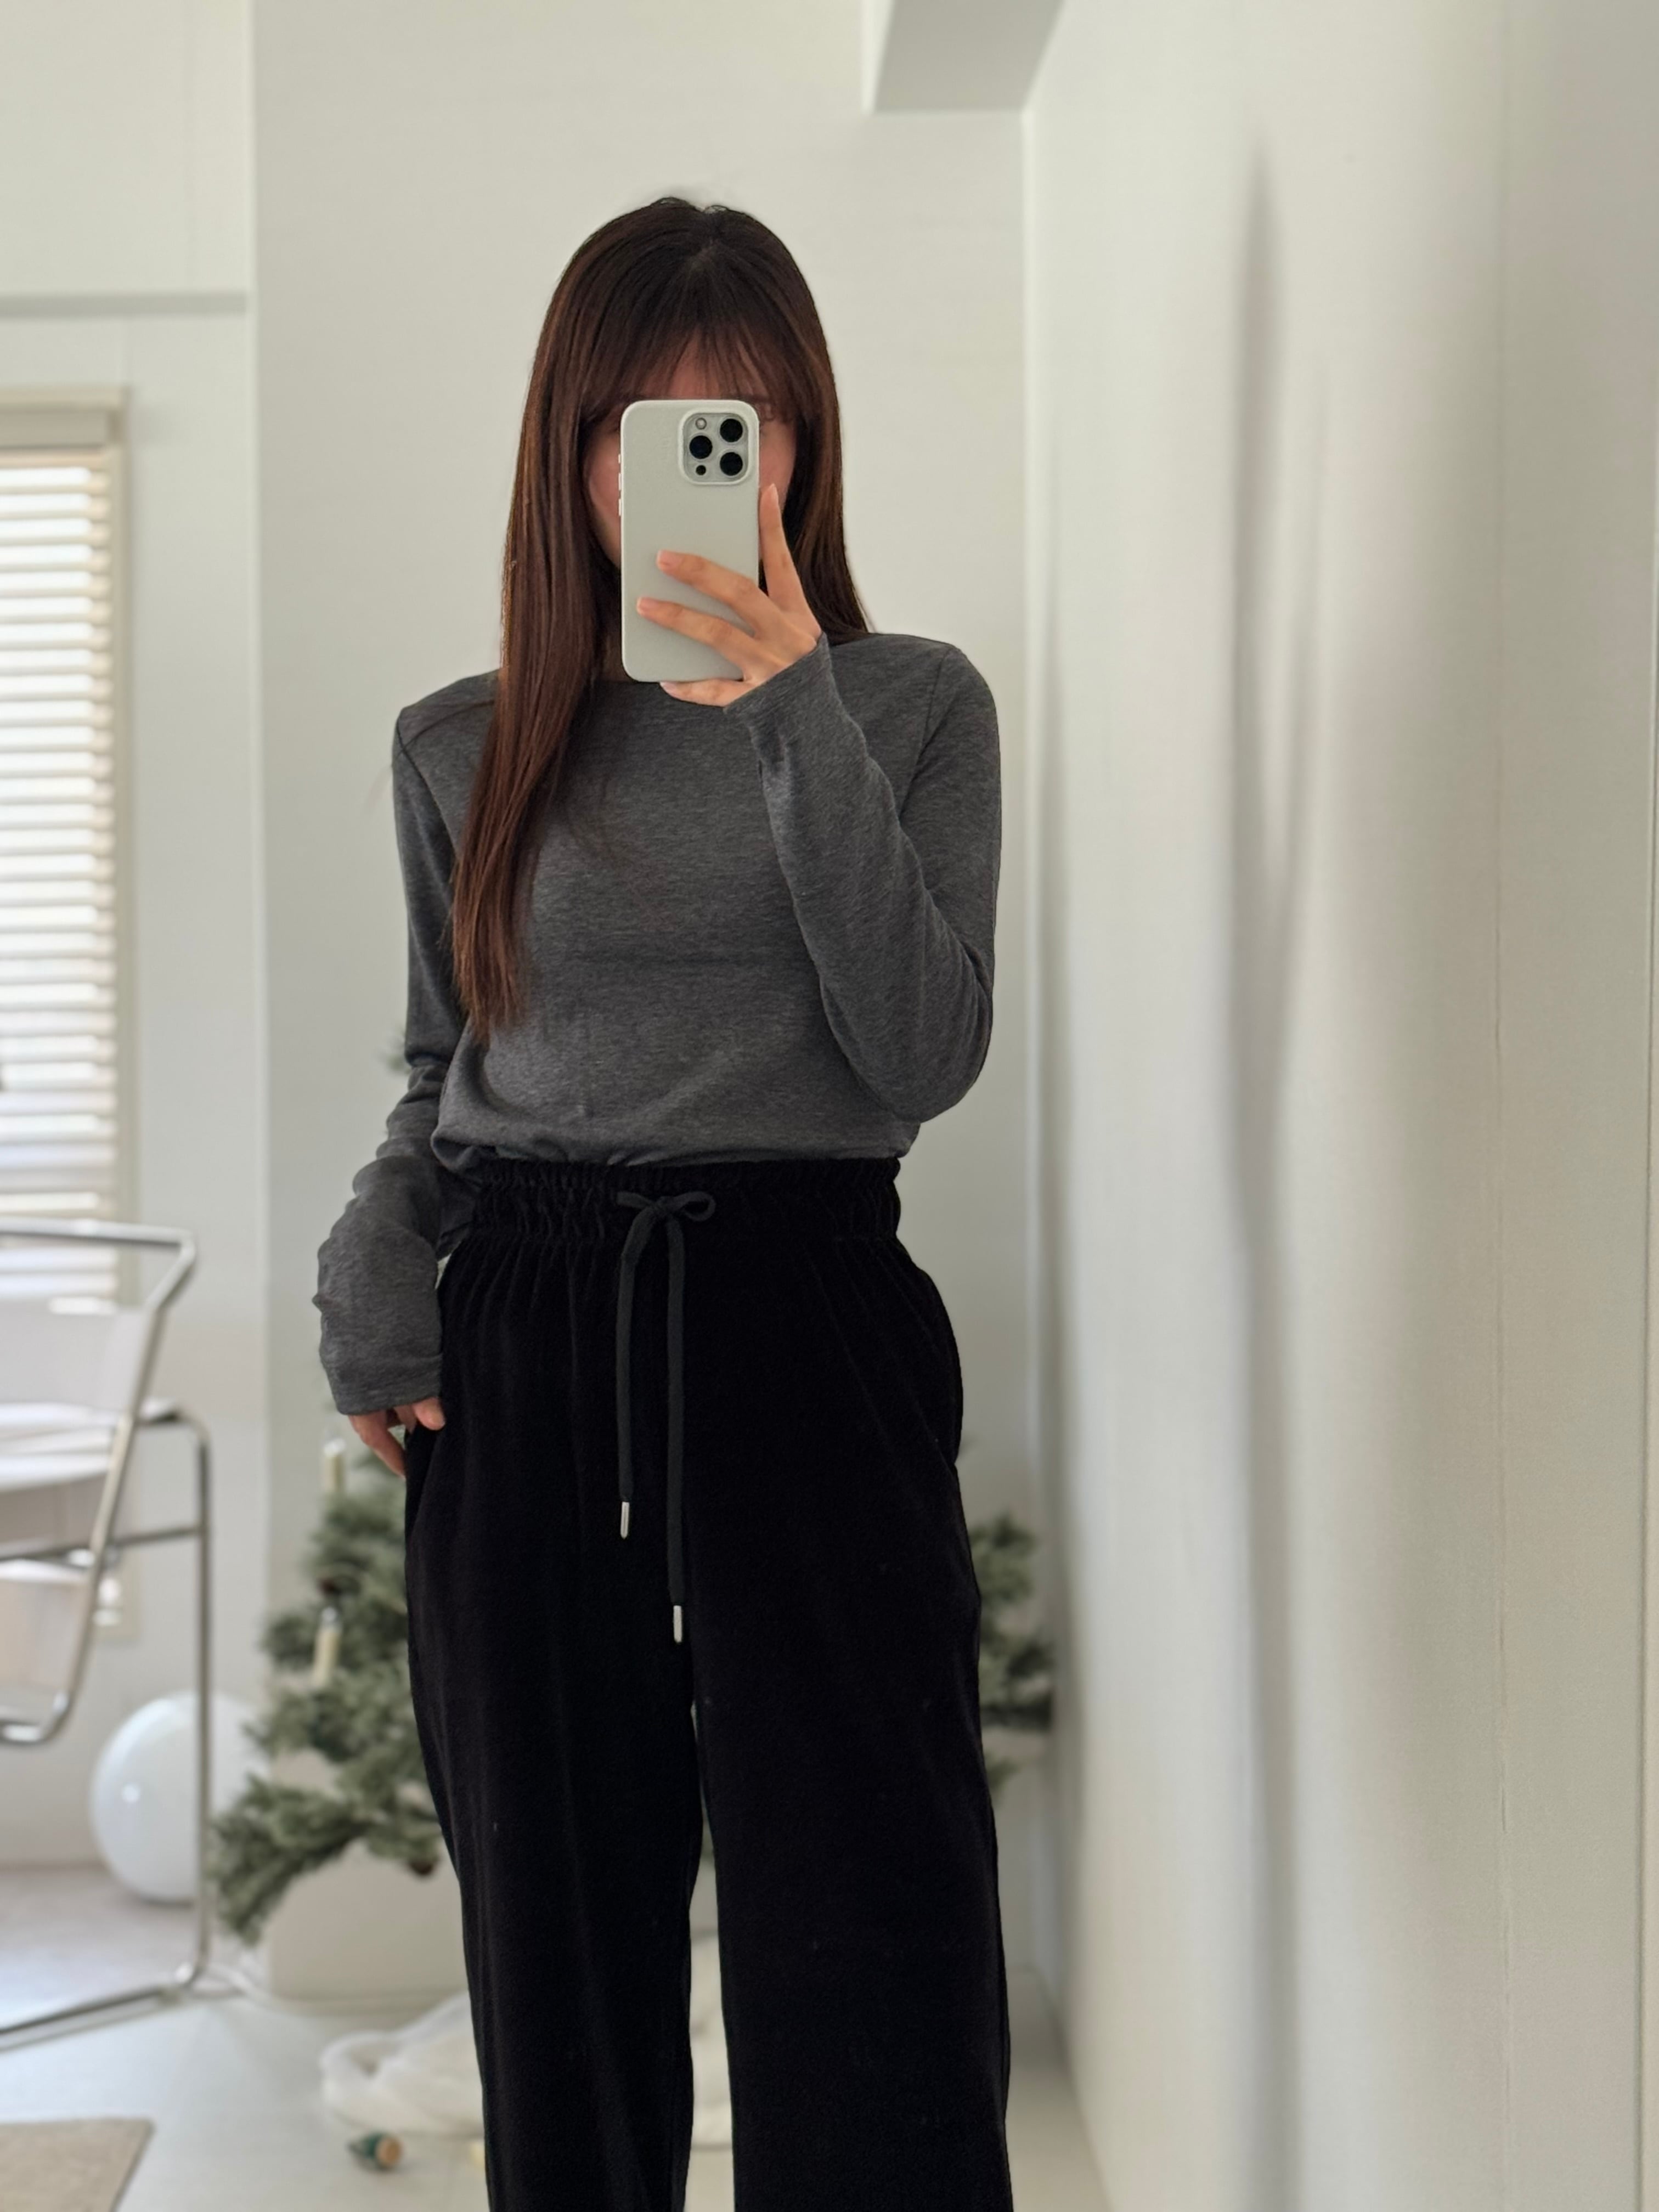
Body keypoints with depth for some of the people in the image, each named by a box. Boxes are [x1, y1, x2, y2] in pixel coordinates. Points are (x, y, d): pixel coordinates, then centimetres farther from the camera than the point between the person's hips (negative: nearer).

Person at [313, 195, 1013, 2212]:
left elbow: (922, 1056, -5)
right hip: (516, 1344, 2)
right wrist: (374, 1279, 1)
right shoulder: (460, 746, 11)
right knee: (558, 1947, 7)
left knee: (860, 1940, -7)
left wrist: (799, 723, -12)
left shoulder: (911, 703, 5)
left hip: (801, 1312, -2)